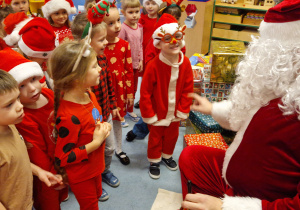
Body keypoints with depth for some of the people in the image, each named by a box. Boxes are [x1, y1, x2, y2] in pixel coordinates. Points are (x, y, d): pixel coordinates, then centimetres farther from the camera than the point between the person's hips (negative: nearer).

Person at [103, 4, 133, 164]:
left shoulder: (124, 45, -3)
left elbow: (129, 71, 2)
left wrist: (130, 93, 4)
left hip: (120, 89, 3)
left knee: (117, 118, 17)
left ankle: (119, 149, 37)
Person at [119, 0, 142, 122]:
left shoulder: (140, 27, 4)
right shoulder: (123, 28, -16)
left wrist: (141, 60, 5)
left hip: (136, 63, 6)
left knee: (134, 88, 16)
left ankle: (130, 110, 32)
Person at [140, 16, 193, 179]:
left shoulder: (185, 63, -11)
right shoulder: (154, 65, -24)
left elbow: (187, 89, -4)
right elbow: (145, 93, -18)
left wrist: (183, 111, -5)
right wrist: (149, 115, -14)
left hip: (175, 112, 4)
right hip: (157, 113, -4)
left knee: (172, 135, 22)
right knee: (155, 138, 14)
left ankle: (167, 156, 49)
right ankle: (154, 161, 39)